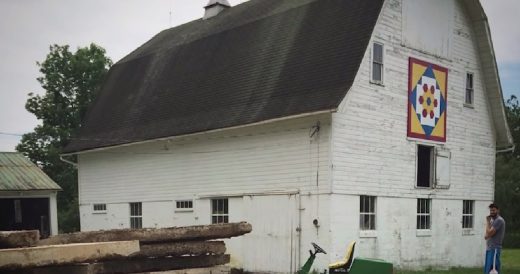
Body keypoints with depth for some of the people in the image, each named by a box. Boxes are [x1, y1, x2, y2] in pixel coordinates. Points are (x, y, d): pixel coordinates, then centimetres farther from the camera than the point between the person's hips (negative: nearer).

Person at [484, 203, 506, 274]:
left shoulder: (499, 220, -12)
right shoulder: (493, 220, 18)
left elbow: (489, 233, -18)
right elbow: (486, 236, 18)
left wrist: (487, 221, -8)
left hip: (494, 249, -10)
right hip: (489, 248, 10)